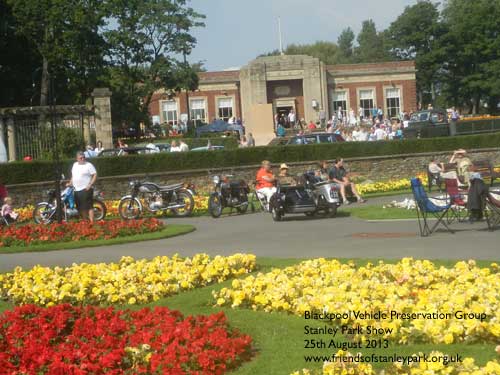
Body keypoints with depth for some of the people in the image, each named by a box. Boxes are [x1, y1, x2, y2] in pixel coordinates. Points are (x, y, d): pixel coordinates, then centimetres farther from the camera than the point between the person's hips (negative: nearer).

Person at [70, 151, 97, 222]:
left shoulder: (89, 165, -4)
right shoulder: (75, 165, 17)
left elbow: (95, 175, -9)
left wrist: (90, 185, -16)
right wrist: (70, 183, 17)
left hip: (86, 189, -7)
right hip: (76, 190, 7)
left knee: (89, 206, -13)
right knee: (80, 208, 12)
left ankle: (91, 222, -16)